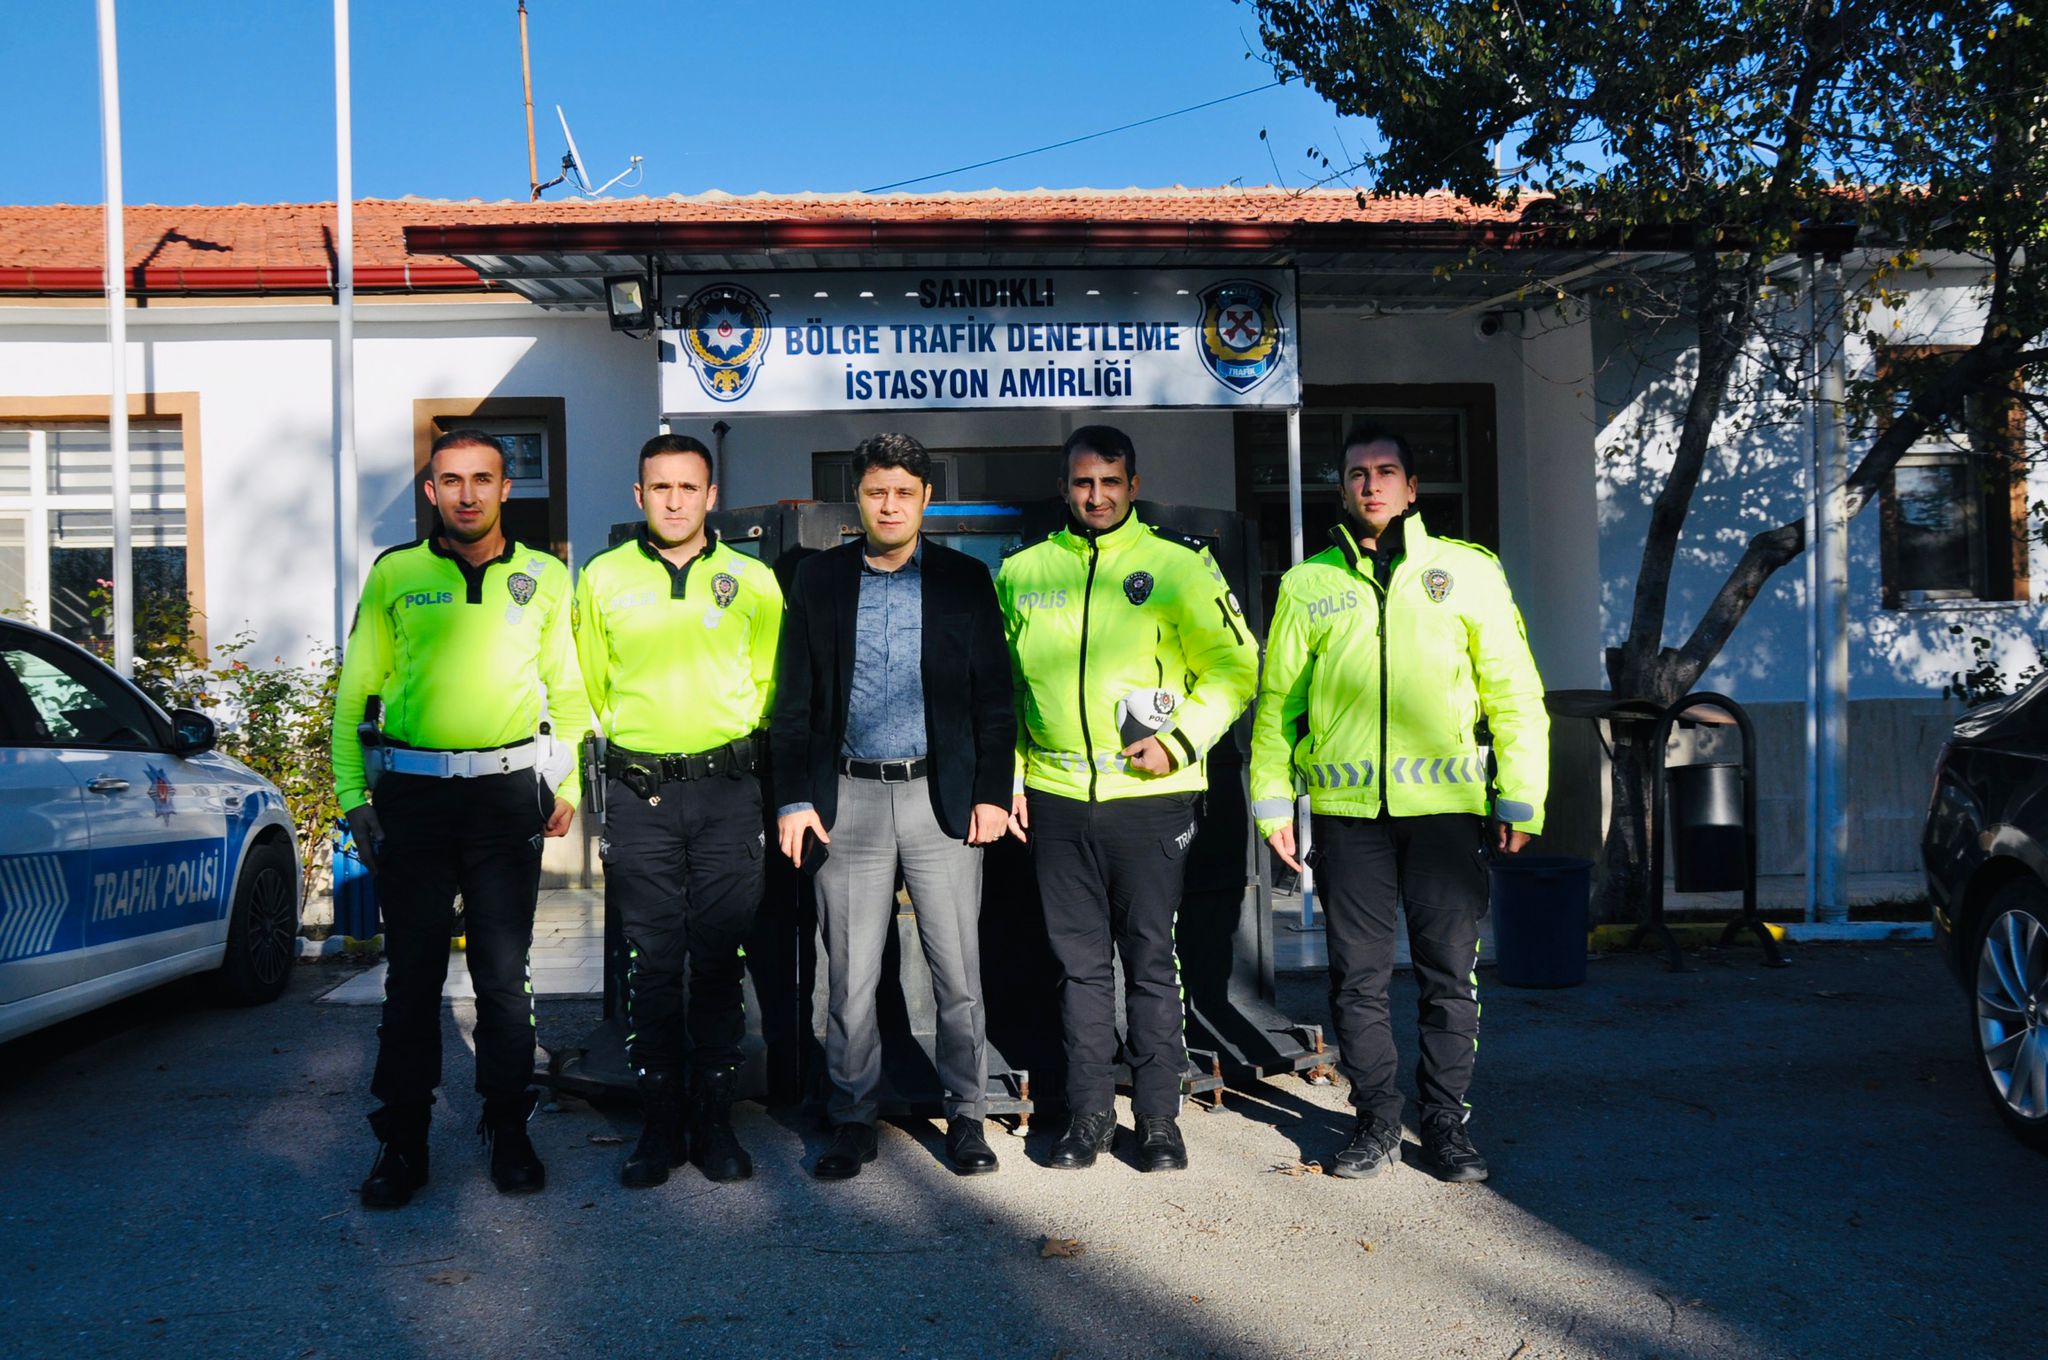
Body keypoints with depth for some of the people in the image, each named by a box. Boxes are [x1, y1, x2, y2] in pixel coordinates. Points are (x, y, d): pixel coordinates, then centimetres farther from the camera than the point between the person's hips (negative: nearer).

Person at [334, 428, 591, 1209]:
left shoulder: (545, 577, 7)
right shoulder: (395, 574, 5)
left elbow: (568, 687, 13)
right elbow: (355, 690, 8)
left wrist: (567, 782, 6)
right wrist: (353, 794, 1)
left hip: (506, 790, 0)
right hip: (411, 791, 0)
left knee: (504, 972, 6)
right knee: (412, 971, 5)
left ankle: (508, 1130, 18)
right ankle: (401, 1142, 15)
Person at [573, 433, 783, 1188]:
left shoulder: (751, 580, 5)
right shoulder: (603, 578, 7)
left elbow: (770, 683, 14)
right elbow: (589, 687, 16)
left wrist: (730, 737, 10)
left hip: (727, 790, 0)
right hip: (639, 793, 0)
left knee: (719, 963, 4)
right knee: (652, 964, 3)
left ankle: (714, 1120, 14)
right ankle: (659, 1124, 12)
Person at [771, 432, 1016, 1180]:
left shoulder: (965, 580, 4)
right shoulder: (819, 579, 6)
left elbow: (993, 694, 5)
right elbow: (794, 698, 6)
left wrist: (992, 793, -2)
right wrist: (793, 798, 0)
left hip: (942, 795, -1)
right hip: (849, 796, 1)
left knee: (959, 971, 4)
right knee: (850, 973, 6)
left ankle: (966, 1116, 19)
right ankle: (853, 1120, 20)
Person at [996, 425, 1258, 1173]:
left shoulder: (1180, 566, 0)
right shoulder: (1021, 572, 9)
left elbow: (1234, 667, 2)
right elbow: (1002, 684, 16)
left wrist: (1181, 743, -10)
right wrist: (1008, 776, 9)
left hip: (1149, 795, -2)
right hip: (1055, 798, 3)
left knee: (1151, 961, 4)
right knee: (1079, 963, 9)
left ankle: (1159, 1117, 16)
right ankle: (1088, 1113, 21)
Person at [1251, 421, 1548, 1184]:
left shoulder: (1467, 572, 6)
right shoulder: (1308, 585, 9)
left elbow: (1513, 694, 7)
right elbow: (1277, 700, 12)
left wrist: (1520, 799, 1)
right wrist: (1271, 802, 6)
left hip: (1444, 804, -1)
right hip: (1347, 808, 1)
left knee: (1450, 971, 4)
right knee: (1358, 976, 6)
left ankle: (1446, 1122, 18)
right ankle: (1377, 1120, 20)